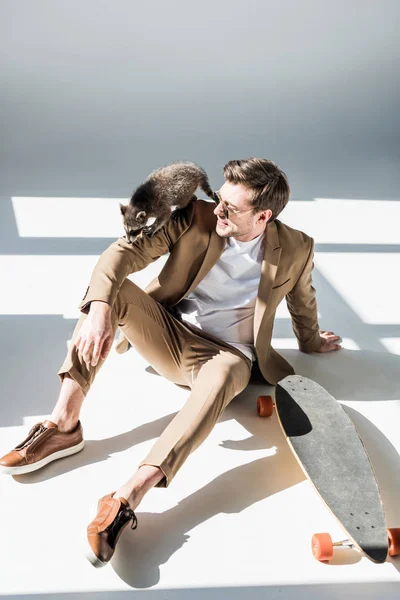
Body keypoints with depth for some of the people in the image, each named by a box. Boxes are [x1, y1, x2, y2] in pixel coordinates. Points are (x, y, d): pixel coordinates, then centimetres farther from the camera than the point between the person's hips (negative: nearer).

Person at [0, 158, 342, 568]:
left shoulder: (295, 249, -7)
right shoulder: (196, 218, -9)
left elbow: (303, 301, 15)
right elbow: (124, 252, -18)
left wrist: (310, 341, 32)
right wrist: (99, 308, -36)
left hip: (226, 353, -2)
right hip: (166, 333, 3)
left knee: (223, 375, -40)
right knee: (113, 290, -26)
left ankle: (127, 499, -48)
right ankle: (64, 424, -26)